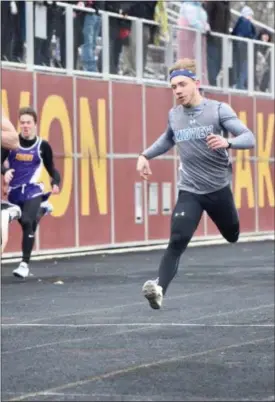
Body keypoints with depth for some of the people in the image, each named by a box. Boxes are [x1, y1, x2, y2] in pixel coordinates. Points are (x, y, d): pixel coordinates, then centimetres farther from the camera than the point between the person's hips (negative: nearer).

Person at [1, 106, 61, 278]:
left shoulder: (43, 146, -2)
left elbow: (51, 168, 6)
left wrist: (56, 183, -13)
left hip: (32, 191, -3)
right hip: (14, 192, 3)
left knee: (28, 223, -22)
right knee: (26, 224, 16)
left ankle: (25, 264, -17)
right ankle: (40, 209, 50)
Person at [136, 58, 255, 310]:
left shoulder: (218, 110, -9)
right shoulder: (173, 116, 5)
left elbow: (249, 138, -17)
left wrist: (227, 143, -37)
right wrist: (146, 155, 17)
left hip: (219, 189, -1)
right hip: (189, 192, 1)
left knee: (235, 238, 16)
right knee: (177, 241, -19)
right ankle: (159, 289, -33)